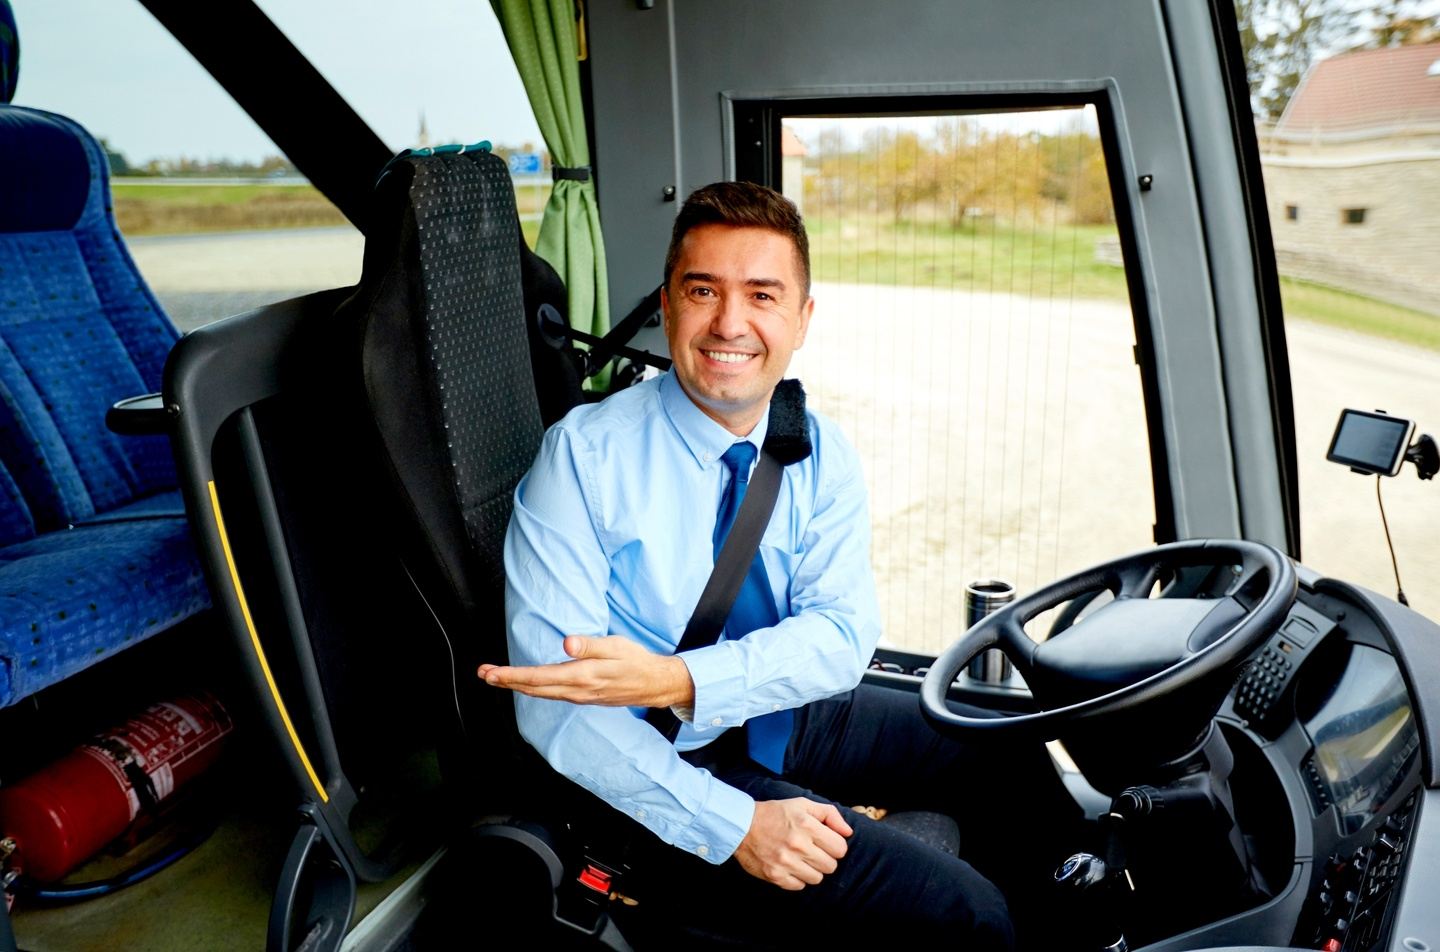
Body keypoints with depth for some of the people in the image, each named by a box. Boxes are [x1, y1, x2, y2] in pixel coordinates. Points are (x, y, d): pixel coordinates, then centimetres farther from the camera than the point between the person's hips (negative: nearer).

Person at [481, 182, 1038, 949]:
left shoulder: (822, 456, -3)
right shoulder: (584, 455, -17)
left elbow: (844, 632, -15)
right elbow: (555, 706, -21)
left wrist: (673, 680, -31)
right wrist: (733, 823, -27)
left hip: (798, 715, 6)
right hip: (671, 767, -5)